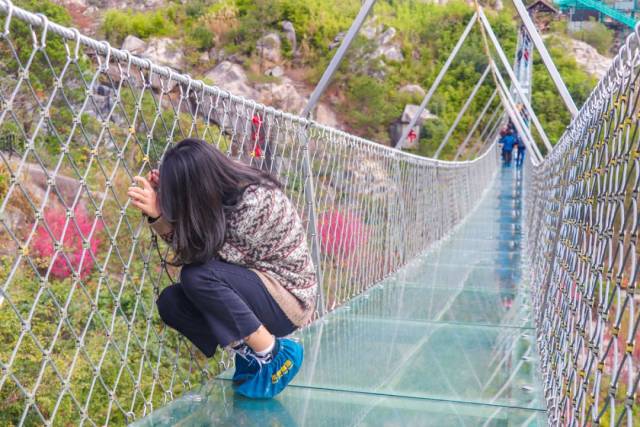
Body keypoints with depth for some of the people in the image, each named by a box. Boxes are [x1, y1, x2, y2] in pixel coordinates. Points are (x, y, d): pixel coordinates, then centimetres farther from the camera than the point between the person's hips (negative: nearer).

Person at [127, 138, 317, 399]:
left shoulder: (257, 201, -25)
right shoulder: (219, 195, -3)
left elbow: (208, 254, -23)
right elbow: (190, 247, -1)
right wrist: (158, 214, -15)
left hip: (288, 299, -8)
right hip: (253, 289, 8)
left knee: (197, 277, -28)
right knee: (170, 302, -10)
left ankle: (272, 355, -14)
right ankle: (249, 351, -1)